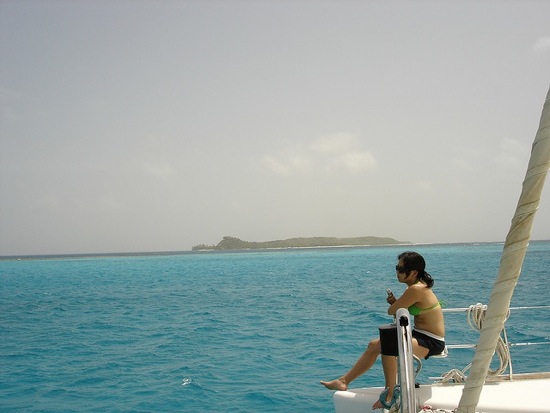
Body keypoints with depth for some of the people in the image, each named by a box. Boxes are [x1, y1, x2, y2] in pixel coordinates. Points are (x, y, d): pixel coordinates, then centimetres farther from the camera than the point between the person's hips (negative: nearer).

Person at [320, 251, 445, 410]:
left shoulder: (416, 290, -24)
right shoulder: (417, 286, 7)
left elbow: (391, 311, -18)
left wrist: (394, 304, 4)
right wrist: (395, 302, -5)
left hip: (431, 342, -11)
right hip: (419, 335, 11)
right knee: (374, 345, 10)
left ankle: (390, 395, -21)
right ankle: (344, 381, 16)